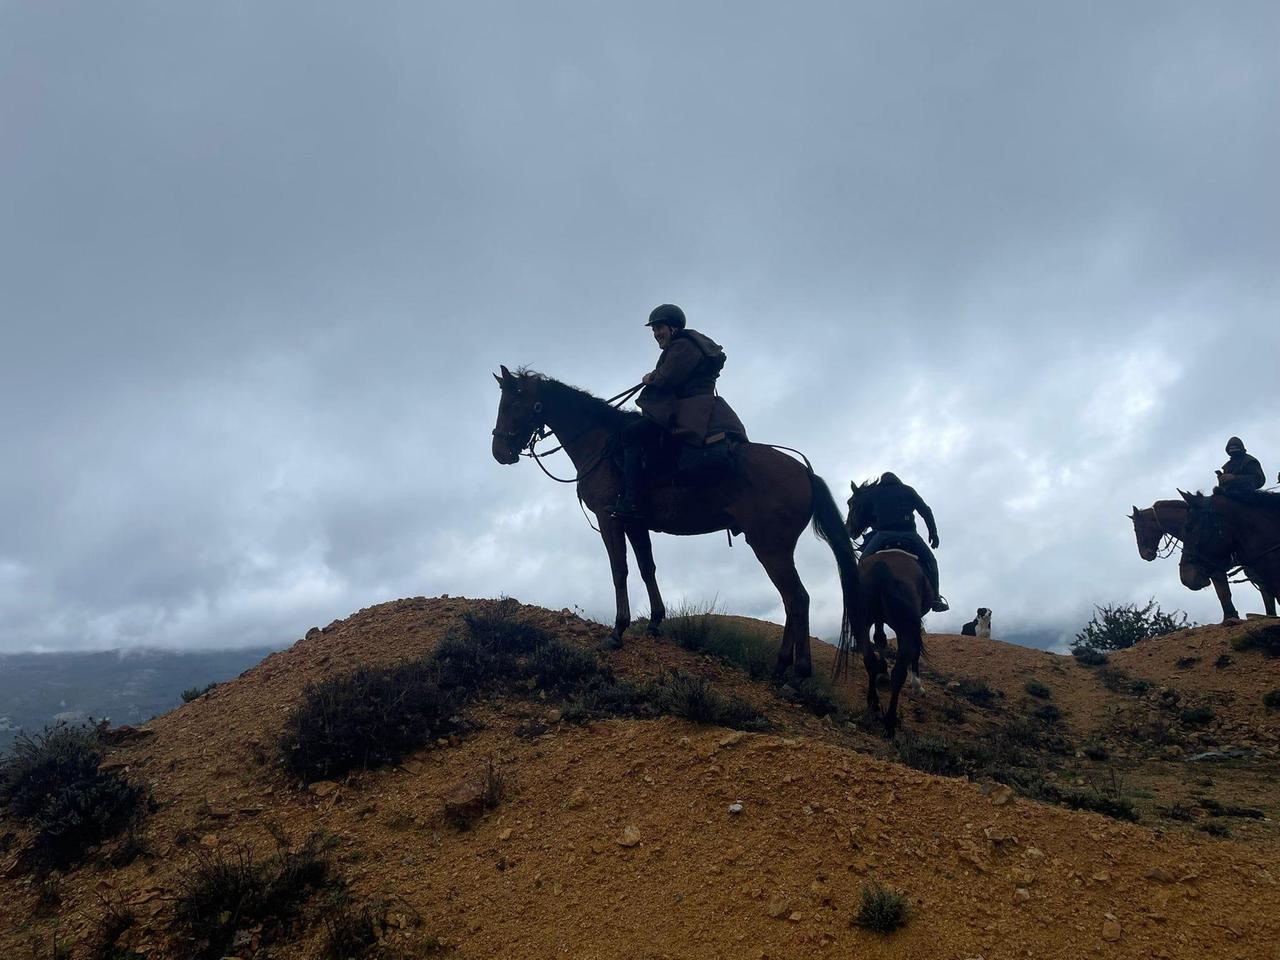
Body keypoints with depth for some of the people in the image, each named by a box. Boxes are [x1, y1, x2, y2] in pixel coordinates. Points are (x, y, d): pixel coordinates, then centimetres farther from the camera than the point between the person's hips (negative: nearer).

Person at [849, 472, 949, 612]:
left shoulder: (873, 492, 21)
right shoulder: (908, 490, 22)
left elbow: (862, 517, 17)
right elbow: (926, 511, 14)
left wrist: (855, 533, 29)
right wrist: (933, 532, 15)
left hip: (883, 534, -1)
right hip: (908, 533, 1)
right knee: (930, 561, 17)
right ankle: (935, 598, 3)